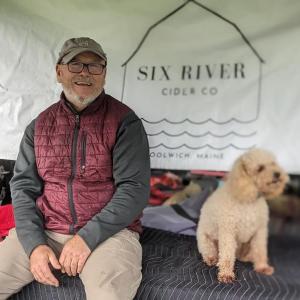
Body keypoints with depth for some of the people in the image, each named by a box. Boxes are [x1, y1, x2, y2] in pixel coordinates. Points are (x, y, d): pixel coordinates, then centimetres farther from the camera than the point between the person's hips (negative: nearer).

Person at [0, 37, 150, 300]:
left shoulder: (124, 121, -4)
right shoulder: (40, 125, 9)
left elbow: (135, 188, -10)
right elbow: (24, 186, 5)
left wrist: (88, 237, -17)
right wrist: (34, 243, -9)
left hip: (107, 230, -4)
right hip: (44, 231, 4)